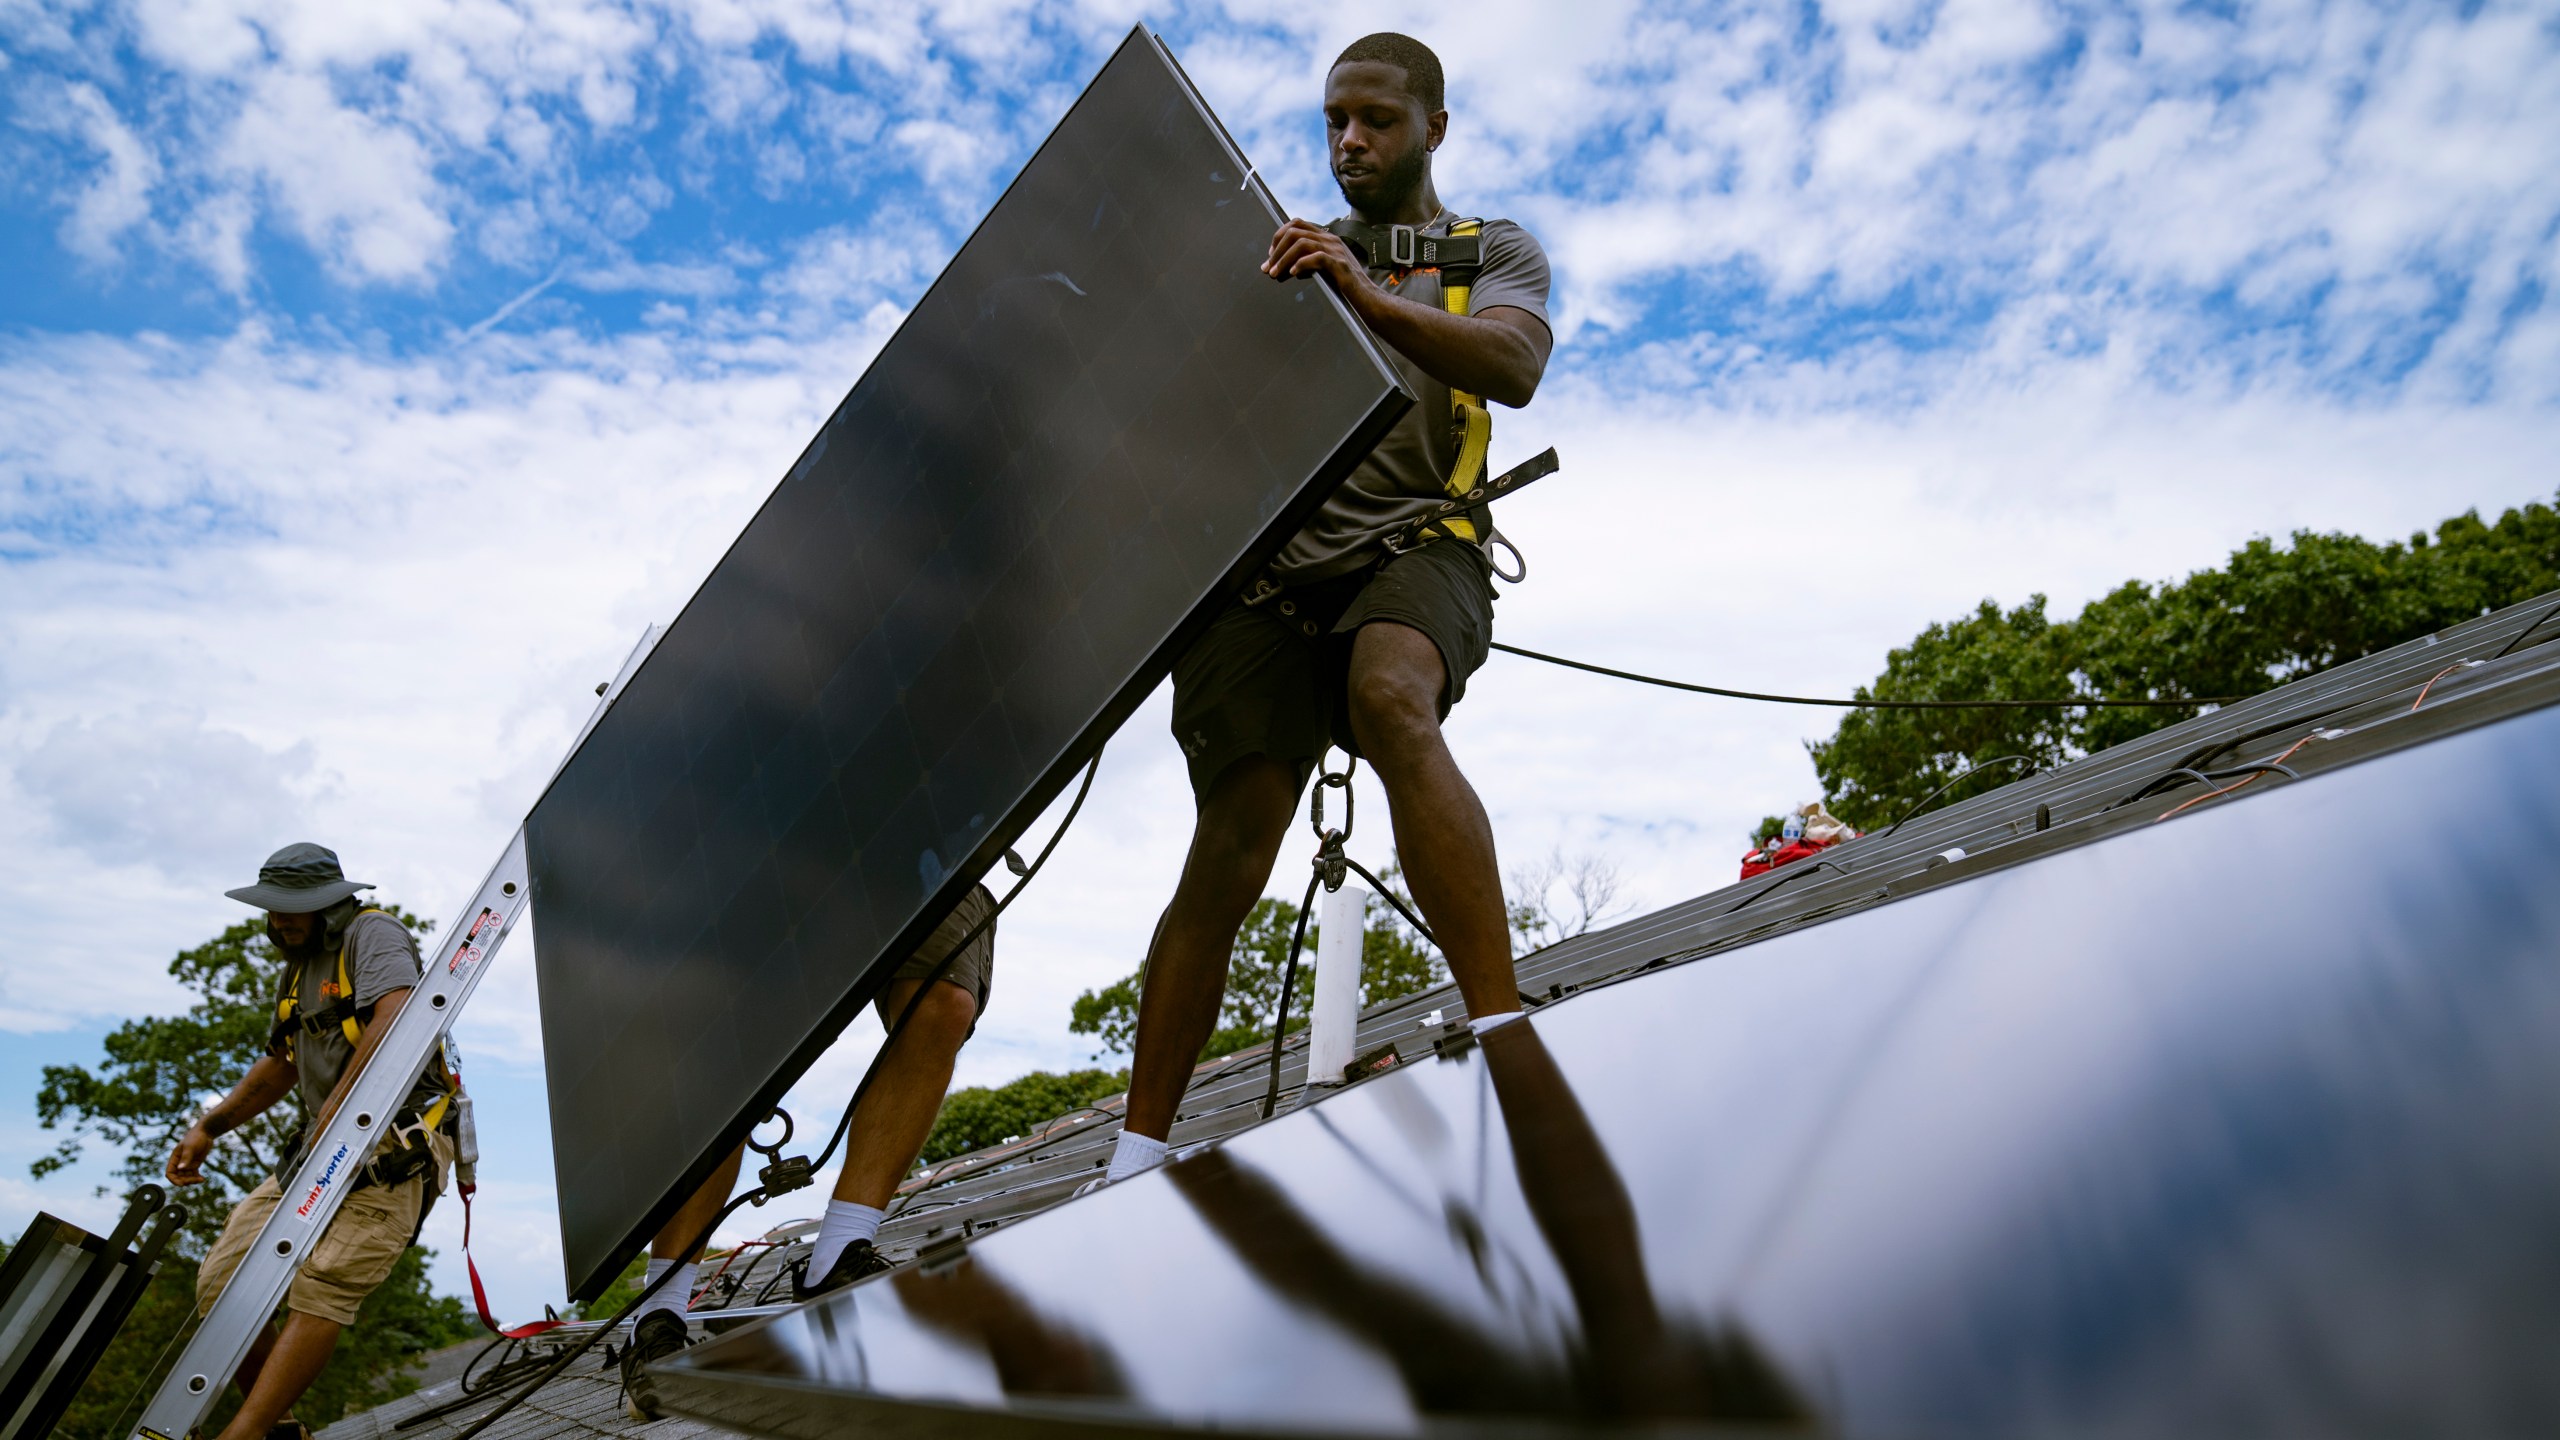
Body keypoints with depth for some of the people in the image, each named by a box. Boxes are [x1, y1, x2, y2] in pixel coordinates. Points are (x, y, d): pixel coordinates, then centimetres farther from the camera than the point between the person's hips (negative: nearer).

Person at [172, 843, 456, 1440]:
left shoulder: (373, 935, -7)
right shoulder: (296, 971, 22)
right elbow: (279, 1066, 34)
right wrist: (208, 1128, 26)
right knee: (221, 1282, 1)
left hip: (393, 1145, -9)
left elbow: (397, 1019, -25)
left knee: (321, 1289, -22)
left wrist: (335, 1112, -27)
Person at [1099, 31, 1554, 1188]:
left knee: (1392, 703, -37)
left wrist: (1369, 299, -22)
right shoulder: (1283, 250, 27)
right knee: (1229, 852, -10)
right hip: (1266, 568, 2)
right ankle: (1136, 1160, -5)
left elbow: (1512, 367, -6)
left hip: (1412, 545, -1)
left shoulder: (1497, 253, 18)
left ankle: (1502, 1035, -38)